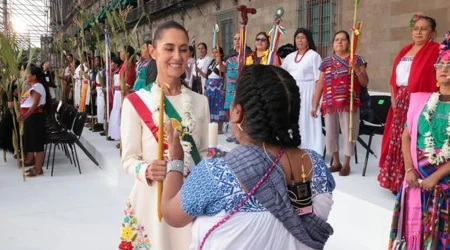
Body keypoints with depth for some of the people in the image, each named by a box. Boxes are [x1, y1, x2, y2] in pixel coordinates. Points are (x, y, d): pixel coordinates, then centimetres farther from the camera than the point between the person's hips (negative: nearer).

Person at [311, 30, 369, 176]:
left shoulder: (356, 59, 5)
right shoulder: (326, 62, 13)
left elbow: (365, 83, 4)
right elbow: (320, 85, 13)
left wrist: (356, 69, -13)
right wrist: (314, 105, 9)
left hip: (349, 104, -3)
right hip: (329, 104, 3)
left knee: (348, 132, -1)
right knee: (330, 133, 7)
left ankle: (346, 163, 14)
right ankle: (336, 162, 23)